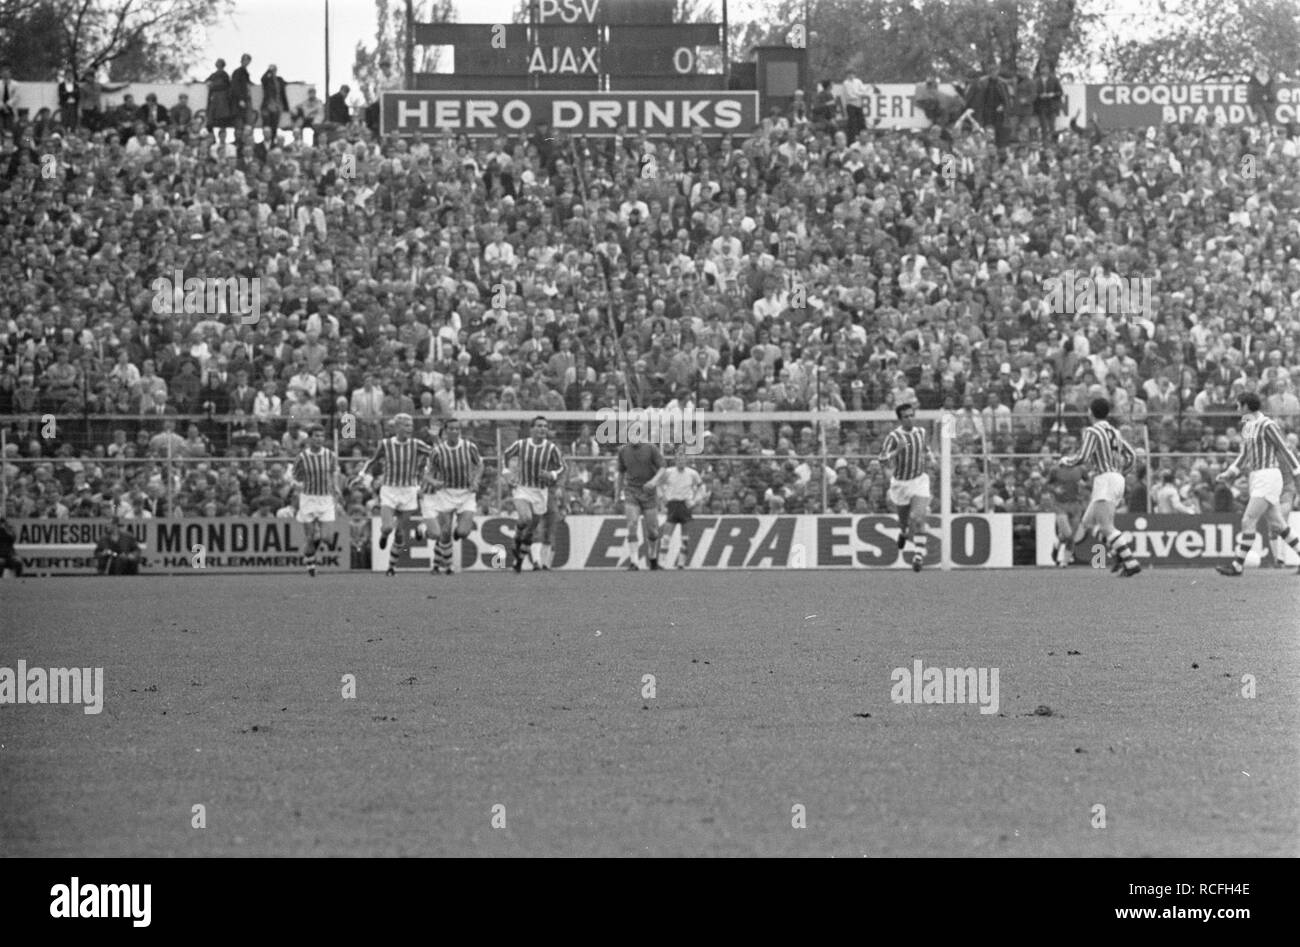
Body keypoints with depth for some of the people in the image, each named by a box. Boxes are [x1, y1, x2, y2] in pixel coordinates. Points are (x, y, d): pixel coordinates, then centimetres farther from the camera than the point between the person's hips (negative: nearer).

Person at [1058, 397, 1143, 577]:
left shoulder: (1092, 431, -7)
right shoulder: (1113, 432, 16)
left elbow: (1082, 457, -16)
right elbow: (1131, 455, 22)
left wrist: (1066, 460, 4)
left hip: (1105, 480, -8)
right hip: (1118, 480, 8)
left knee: (1106, 528, -14)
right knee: (1088, 522, 14)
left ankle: (1131, 563, -26)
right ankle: (1123, 550, 1)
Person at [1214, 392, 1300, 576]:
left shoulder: (1268, 426, -13)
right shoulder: (1246, 426, 13)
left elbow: (1285, 451, -11)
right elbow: (1245, 454, 23)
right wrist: (1231, 472, 11)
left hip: (1268, 477, -9)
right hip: (1256, 478, 9)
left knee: (1248, 521, -10)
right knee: (1278, 525, 11)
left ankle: (1238, 565, -8)